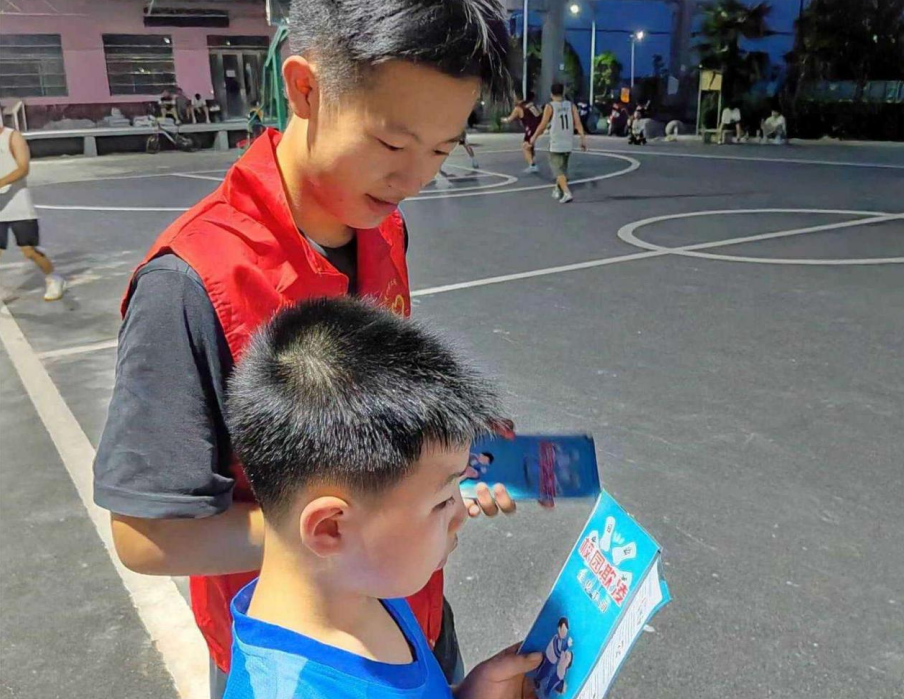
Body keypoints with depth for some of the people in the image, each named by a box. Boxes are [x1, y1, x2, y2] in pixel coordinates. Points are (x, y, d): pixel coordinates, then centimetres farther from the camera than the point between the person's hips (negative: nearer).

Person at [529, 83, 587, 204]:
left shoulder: (550, 107, -8)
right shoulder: (571, 105, 3)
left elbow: (543, 125, -8)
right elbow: (578, 123, -3)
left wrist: (534, 137, 5)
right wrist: (583, 138, -1)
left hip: (556, 144, -5)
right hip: (569, 144, 5)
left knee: (558, 170, -2)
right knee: (562, 168, 23)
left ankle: (567, 193, -19)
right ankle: (558, 190, 37)